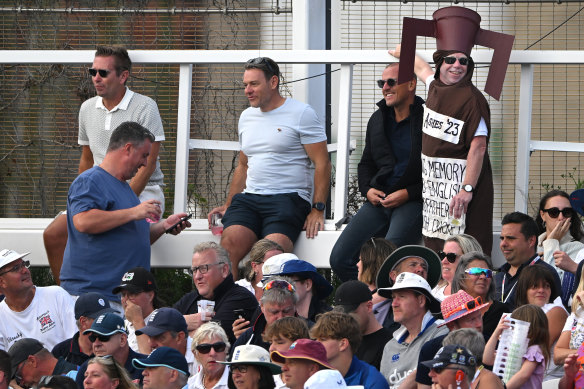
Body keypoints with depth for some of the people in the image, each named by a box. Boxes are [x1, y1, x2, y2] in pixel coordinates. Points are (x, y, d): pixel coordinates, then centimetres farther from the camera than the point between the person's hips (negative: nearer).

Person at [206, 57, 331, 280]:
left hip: (288, 198, -5)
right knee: (230, 241, -26)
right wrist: (228, 205, 21)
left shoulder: (301, 114, 2)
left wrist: (317, 210, -10)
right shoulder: (247, 117, 22)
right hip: (249, 199, 5)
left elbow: (322, 164, -1)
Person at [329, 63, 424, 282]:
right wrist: (367, 189, 7)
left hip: (413, 201, -7)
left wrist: (408, 194, -14)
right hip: (379, 200, 7)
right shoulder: (378, 119, 18)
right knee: (340, 258, -9)